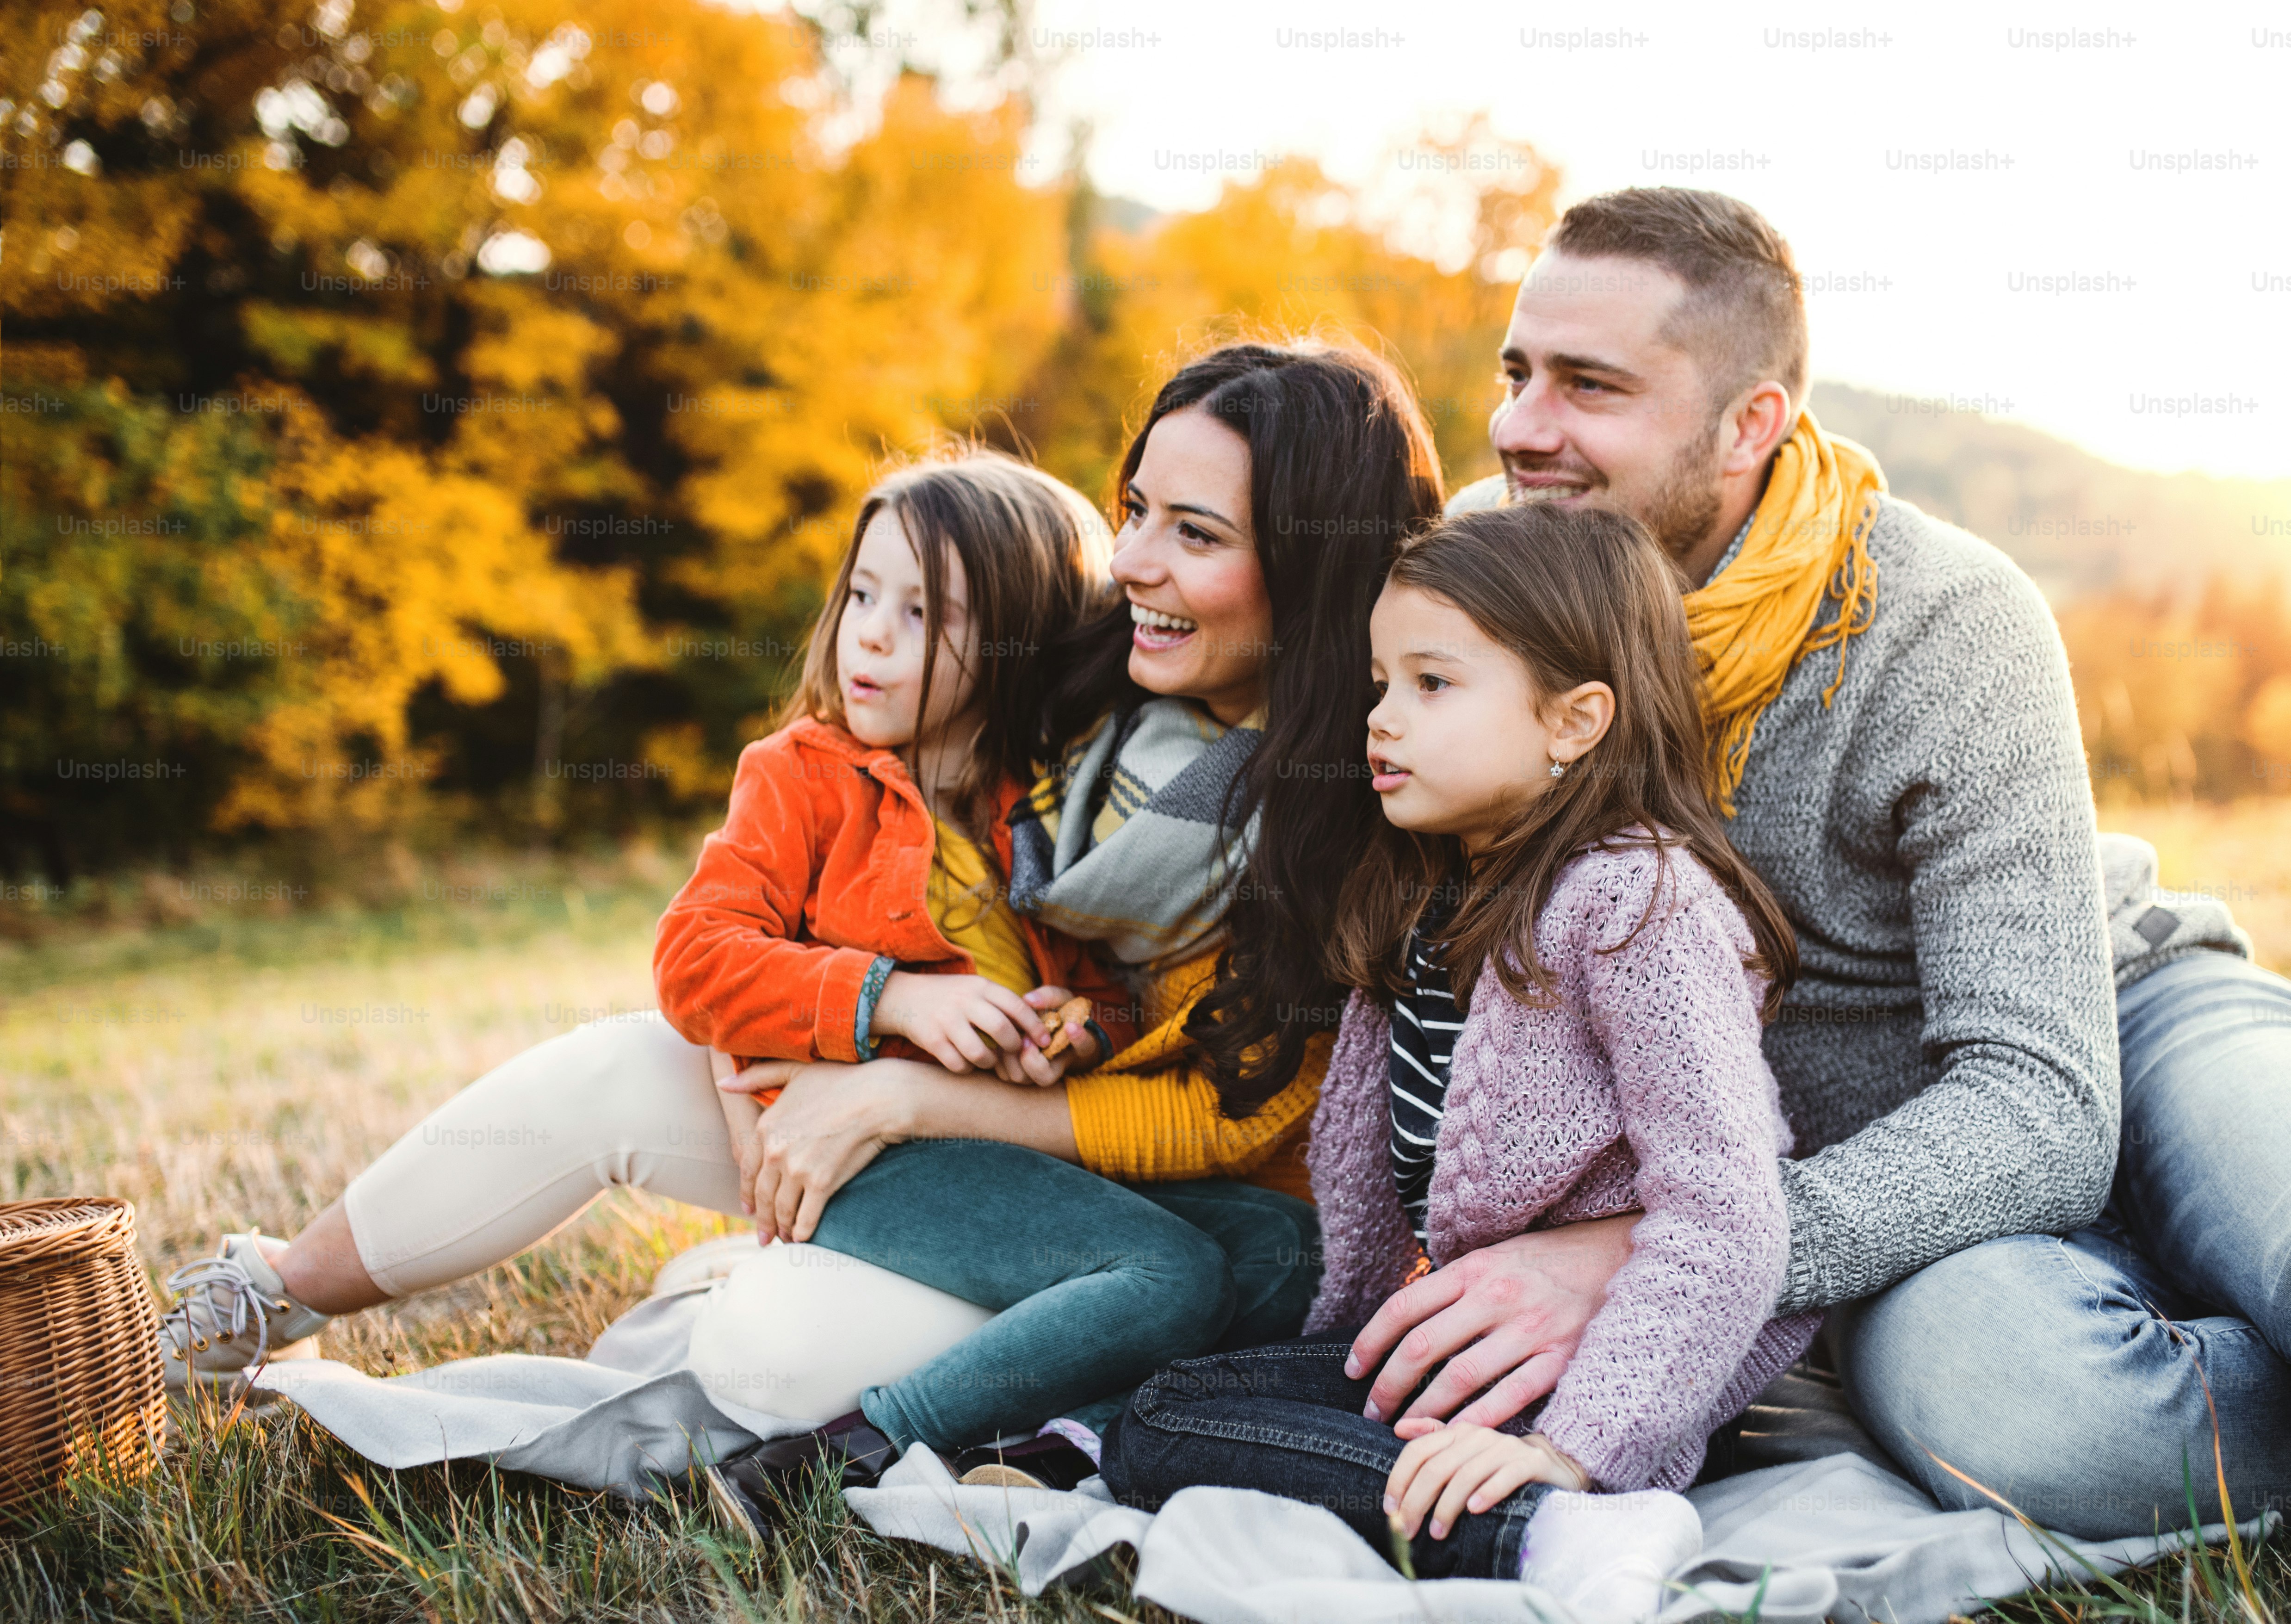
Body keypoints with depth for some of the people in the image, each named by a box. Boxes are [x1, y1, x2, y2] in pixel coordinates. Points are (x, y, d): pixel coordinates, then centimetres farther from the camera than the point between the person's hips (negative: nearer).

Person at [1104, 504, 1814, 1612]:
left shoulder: (1637, 903, -17)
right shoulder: (1421, 900, 10)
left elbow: (1722, 1222, -24)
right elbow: (1361, 1146, 17)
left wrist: (1568, 1443, -30)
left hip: (1614, 1352, -9)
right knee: (1163, 1406, -1)